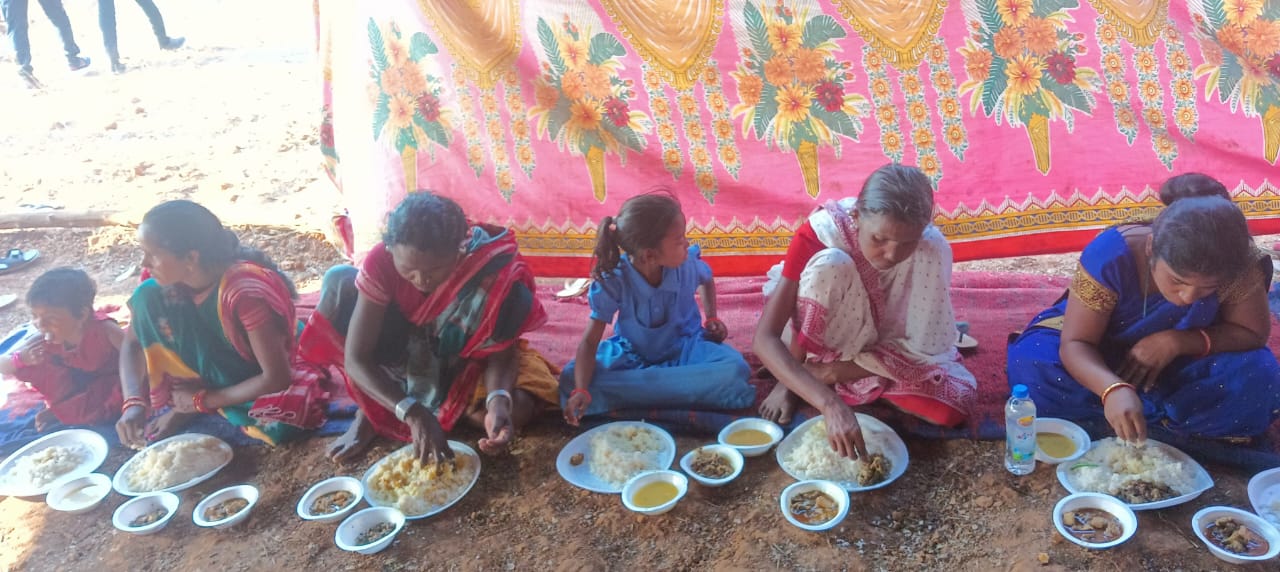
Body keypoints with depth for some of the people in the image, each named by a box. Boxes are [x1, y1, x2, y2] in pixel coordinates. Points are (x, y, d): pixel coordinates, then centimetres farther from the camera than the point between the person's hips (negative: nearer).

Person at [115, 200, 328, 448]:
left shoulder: (246, 293, -35)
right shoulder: (169, 282, -15)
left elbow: (276, 379, -32)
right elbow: (133, 342, -4)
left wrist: (202, 400, -20)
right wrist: (134, 404, -21)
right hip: (215, 370, 4)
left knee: (285, 418, -40)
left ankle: (192, 409, -7)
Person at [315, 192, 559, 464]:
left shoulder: (493, 267, -32)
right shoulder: (380, 262, -29)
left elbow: (501, 351, -23)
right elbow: (356, 358, -29)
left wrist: (498, 402, -45)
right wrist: (413, 413, -43)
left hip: (460, 362, 0)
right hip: (402, 352, 1)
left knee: (517, 408, -30)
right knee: (340, 281, -24)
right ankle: (369, 409, -8)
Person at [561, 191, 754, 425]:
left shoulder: (688, 264, -18)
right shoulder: (613, 280, -24)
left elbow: (707, 281, 11)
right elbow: (589, 342, -24)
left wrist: (711, 318, -3)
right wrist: (581, 391, -39)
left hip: (684, 347, 1)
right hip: (632, 353, -1)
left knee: (735, 370, -30)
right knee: (570, 380, -29)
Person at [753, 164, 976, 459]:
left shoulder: (933, 249, -26)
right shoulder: (821, 232, -31)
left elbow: (917, 348, -17)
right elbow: (764, 338, -37)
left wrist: (833, 373, -24)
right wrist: (831, 404, -49)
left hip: (884, 353, 3)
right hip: (822, 341, -3)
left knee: (955, 405, -23)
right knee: (830, 265, -33)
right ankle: (790, 383, -12)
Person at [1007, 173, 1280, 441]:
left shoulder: (1242, 264, -28)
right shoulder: (1111, 254, -34)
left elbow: (1253, 334, -14)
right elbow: (1075, 343, -32)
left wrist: (1177, 342, -32)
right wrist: (1114, 389, -53)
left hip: (1180, 364, 1)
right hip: (1103, 361, -1)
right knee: (1031, 366, -30)